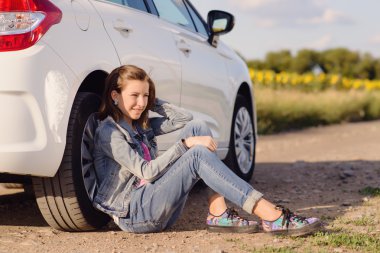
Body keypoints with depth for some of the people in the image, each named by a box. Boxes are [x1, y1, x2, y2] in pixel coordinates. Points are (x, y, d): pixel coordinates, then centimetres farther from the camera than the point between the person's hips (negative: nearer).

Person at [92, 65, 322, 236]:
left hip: (159, 211, 8)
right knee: (198, 155, -28)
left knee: (197, 127, -6)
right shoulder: (109, 132, -8)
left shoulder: (142, 126, 18)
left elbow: (184, 117, 13)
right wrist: (185, 144, -21)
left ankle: (219, 215, -18)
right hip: (133, 214, -8)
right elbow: (146, 172, -18)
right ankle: (273, 218, -36)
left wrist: (152, 101, 9)